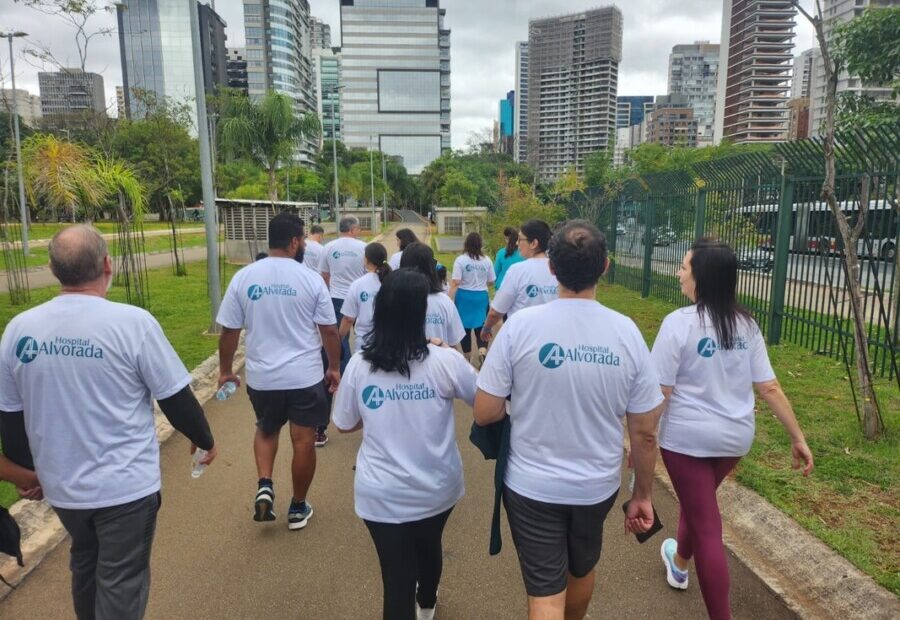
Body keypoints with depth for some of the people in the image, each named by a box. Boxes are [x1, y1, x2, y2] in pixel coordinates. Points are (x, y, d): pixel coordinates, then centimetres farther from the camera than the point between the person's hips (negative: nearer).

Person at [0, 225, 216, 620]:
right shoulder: (132, 322, -19)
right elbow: (176, 399, -12)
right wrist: (204, 440, 6)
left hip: (61, 485, 5)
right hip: (126, 485, -5)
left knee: (85, 566, 27)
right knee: (121, 584, 11)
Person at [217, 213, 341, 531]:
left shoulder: (243, 277, -3)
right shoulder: (311, 279, -8)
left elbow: (229, 331, 0)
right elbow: (329, 331, -4)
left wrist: (225, 370, 13)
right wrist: (334, 367, 9)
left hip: (261, 376, 2)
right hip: (306, 375, -2)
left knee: (266, 431, 27)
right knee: (303, 441, 10)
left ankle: (264, 486, 10)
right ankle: (298, 508, 23)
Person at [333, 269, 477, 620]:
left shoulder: (359, 365, -12)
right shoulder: (444, 361, -19)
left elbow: (345, 425, 3)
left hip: (381, 495, -1)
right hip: (437, 488, 2)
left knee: (396, 578, 11)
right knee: (429, 546, 30)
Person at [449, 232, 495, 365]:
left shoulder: (460, 260, -11)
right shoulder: (487, 261, -2)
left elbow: (455, 283, -15)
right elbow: (491, 282, 5)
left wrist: (450, 300, -12)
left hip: (464, 296, -1)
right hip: (481, 296, 2)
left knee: (465, 327, 12)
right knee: (481, 325, 10)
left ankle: (467, 357, 24)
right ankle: (482, 351, -14)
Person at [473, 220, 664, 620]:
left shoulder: (521, 325, -19)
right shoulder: (626, 332, -11)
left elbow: (485, 414, -14)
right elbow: (644, 432, -5)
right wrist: (642, 495, 9)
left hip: (532, 485, -3)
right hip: (598, 485, 4)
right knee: (582, 570, 29)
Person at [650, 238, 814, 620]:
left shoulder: (680, 322, -18)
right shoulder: (746, 324, 0)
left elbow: (659, 393, -18)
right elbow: (769, 388, 0)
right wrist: (798, 438, 8)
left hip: (687, 436, -7)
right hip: (736, 436, 7)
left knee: (706, 525, 6)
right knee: (698, 501, 29)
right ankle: (678, 563, 54)